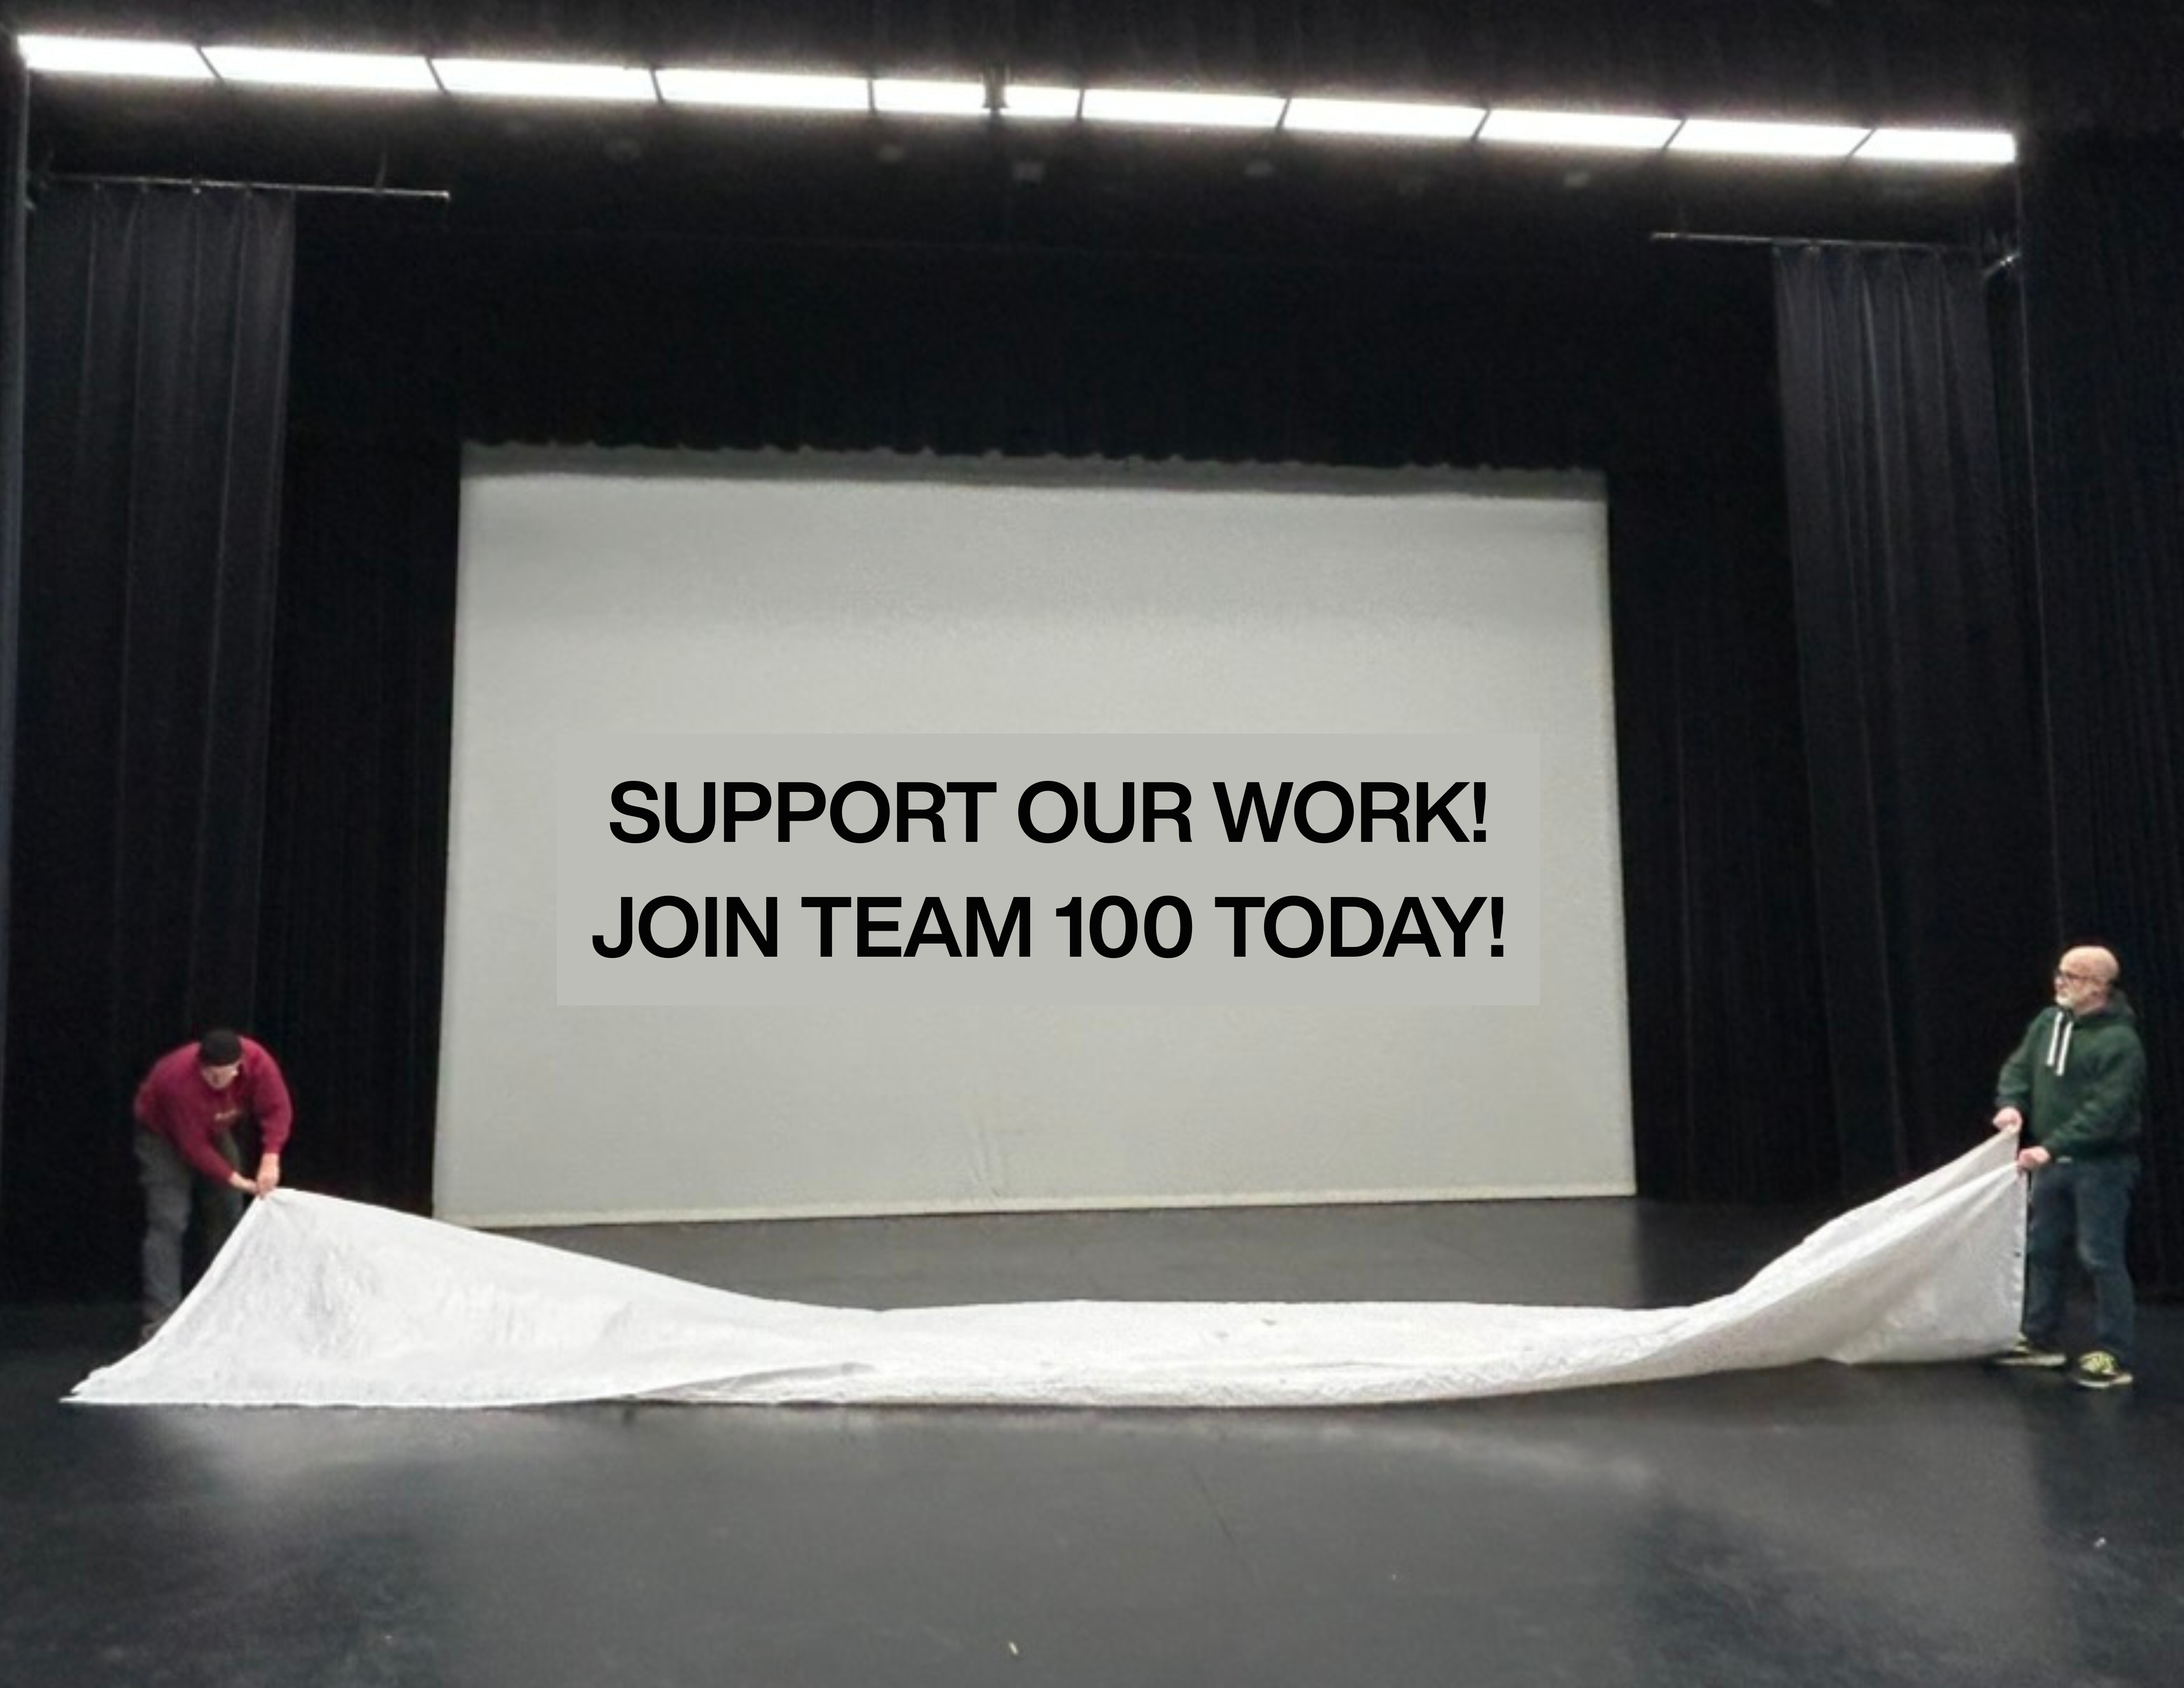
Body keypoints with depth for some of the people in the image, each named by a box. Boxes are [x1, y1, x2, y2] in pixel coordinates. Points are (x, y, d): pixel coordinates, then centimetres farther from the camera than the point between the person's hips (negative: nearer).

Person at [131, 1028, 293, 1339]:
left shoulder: (258, 1061, -31)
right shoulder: (179, 1079, -40)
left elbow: (277, 1109, -25)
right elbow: (195, 1146, -33)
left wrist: (270, 1159, -37)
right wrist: (237, 1180, -33)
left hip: (214, 1131, 5)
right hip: (164, 1135, -5)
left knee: (227, 1215, 6)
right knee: (169, 1222, -17)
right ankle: (161, 1318, -18)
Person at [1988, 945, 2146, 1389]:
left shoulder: (2119, 1041, -19)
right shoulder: (2049, 1020, 5)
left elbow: (2105, 1112, -25)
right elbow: (2019, 1067, 12)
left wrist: (2050, 1147, -29)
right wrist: (2012, 1103, -9)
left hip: (2101, 1165, -8)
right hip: (2053, 1161, 8)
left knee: (2101, 1257, -3)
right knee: (2043, 1250, 15)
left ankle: (2114, 1357, 7)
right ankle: (2040, 1339, 26)